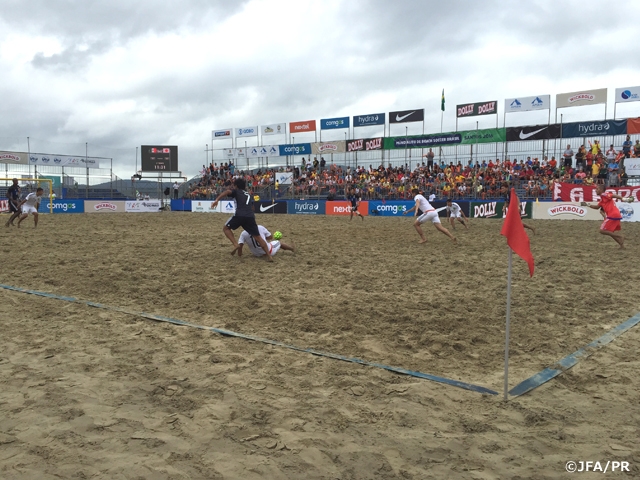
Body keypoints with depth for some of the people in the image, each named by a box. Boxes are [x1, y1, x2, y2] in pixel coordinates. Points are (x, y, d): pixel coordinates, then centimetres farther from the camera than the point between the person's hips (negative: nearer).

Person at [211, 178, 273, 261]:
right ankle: (269, 256, 3)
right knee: (258, 237, 11)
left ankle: (235, 244, -2)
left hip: (239, 215, -4)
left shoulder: (236, 191, 19)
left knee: (226, 228, 18)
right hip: (251, 216, 4)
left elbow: (227, 191, -2)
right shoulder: (249, 195, 34)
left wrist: (217, 200, -12)